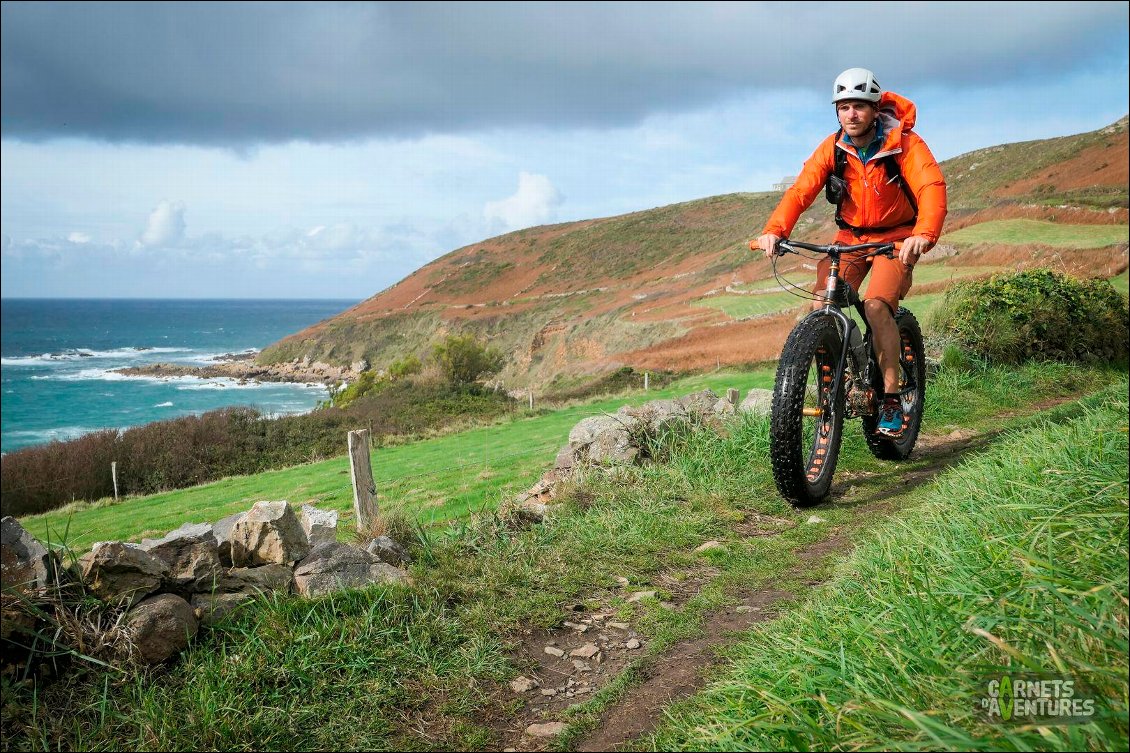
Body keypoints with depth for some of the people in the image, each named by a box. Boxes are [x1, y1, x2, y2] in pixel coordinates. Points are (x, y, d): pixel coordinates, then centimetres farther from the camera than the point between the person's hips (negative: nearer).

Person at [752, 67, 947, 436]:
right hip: (850, 236, 3)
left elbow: (932, 187, -31)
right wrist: (774, 230, -38)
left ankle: (891, 398, -16)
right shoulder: (833, 148, -8)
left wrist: (924, 235, -50)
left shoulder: (904, 143, -17)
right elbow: (800, 190, -19)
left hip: (896, 238, -3)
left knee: (876, 304, -27)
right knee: (821, 307, -18)